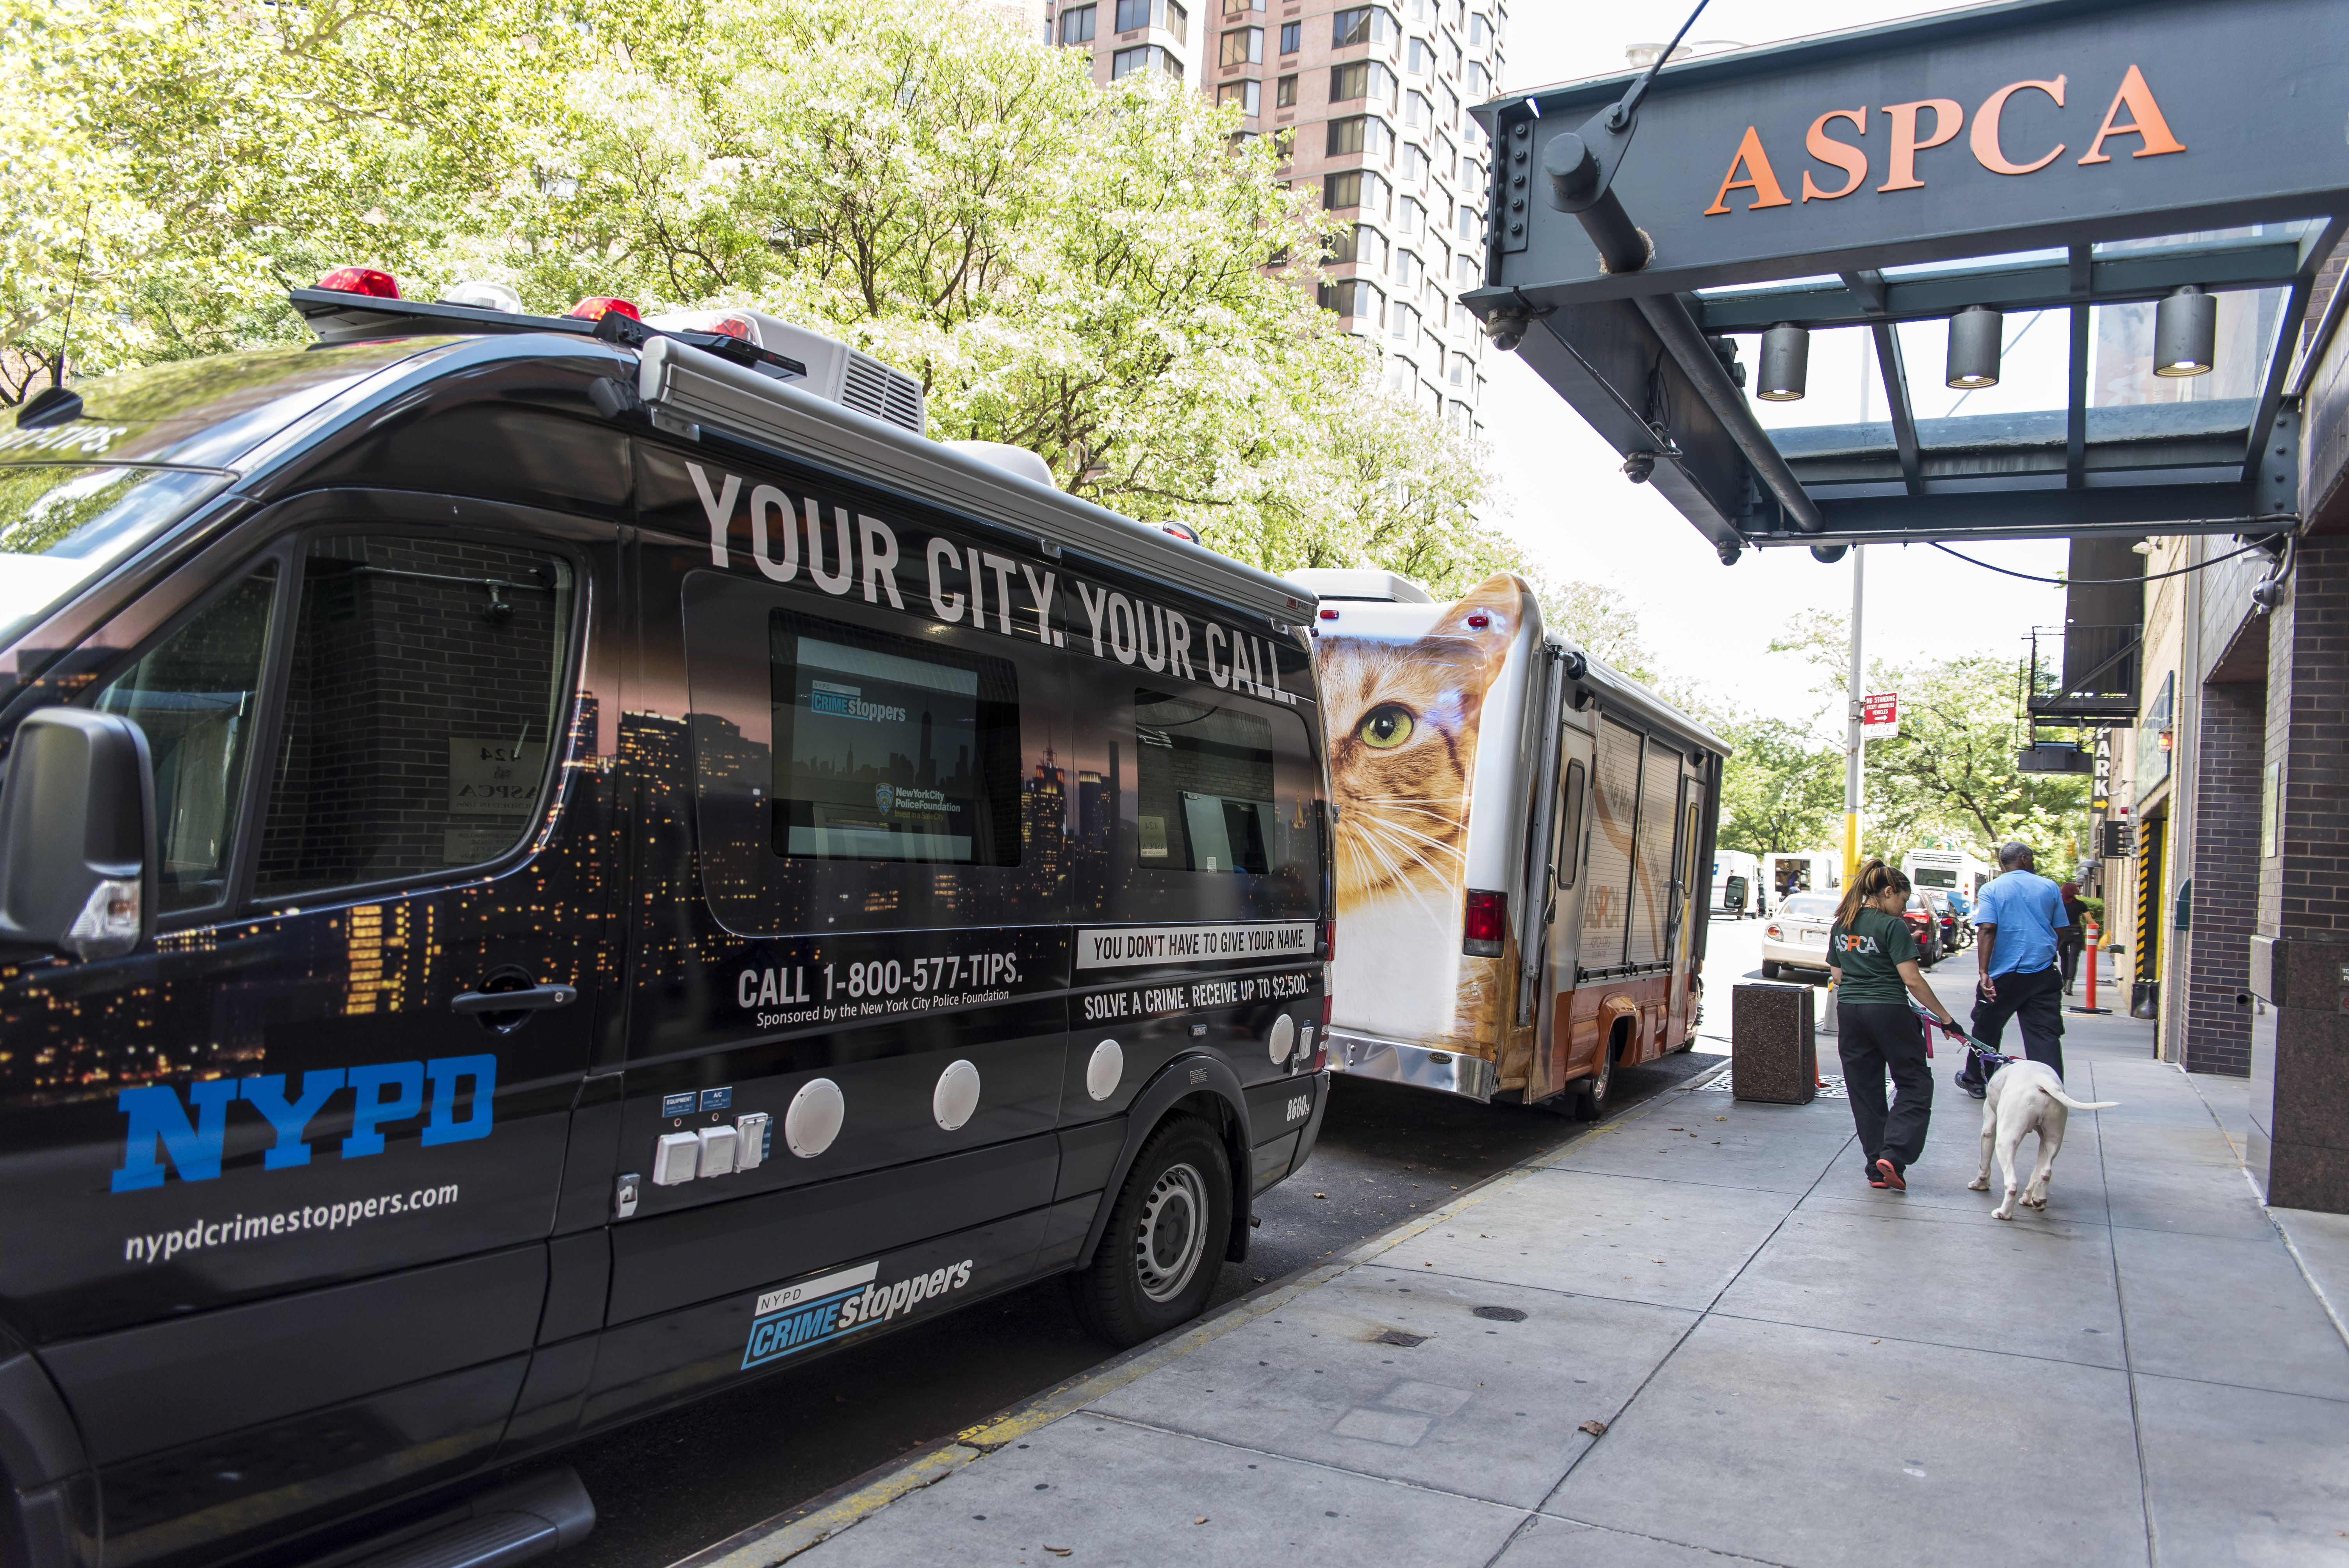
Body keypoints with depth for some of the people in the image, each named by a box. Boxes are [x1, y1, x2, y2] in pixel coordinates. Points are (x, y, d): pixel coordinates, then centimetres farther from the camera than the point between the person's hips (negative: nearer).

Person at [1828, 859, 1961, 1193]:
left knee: (1865, 1091, 11)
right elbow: (1912, 980, -13)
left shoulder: (1841, 925, 10)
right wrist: (1945, 1017, -7)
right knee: (1915, 1084, 6)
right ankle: (1893, 1156, -9)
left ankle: (1877, 1169, 13)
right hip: (1888, 1012, -6)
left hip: (1849, 1012, 6)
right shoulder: (1893, 927, -10)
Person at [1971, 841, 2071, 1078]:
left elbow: (1987, 929, -14)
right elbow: (2060, 931, 11)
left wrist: (1984, 972, -17)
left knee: (1986, 1030, 15)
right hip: (2043, 975, 2)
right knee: (2046, 1036, -1)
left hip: (2004, 975, -1)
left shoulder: (1991, 889, -3)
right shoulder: (2049, 887, 5)